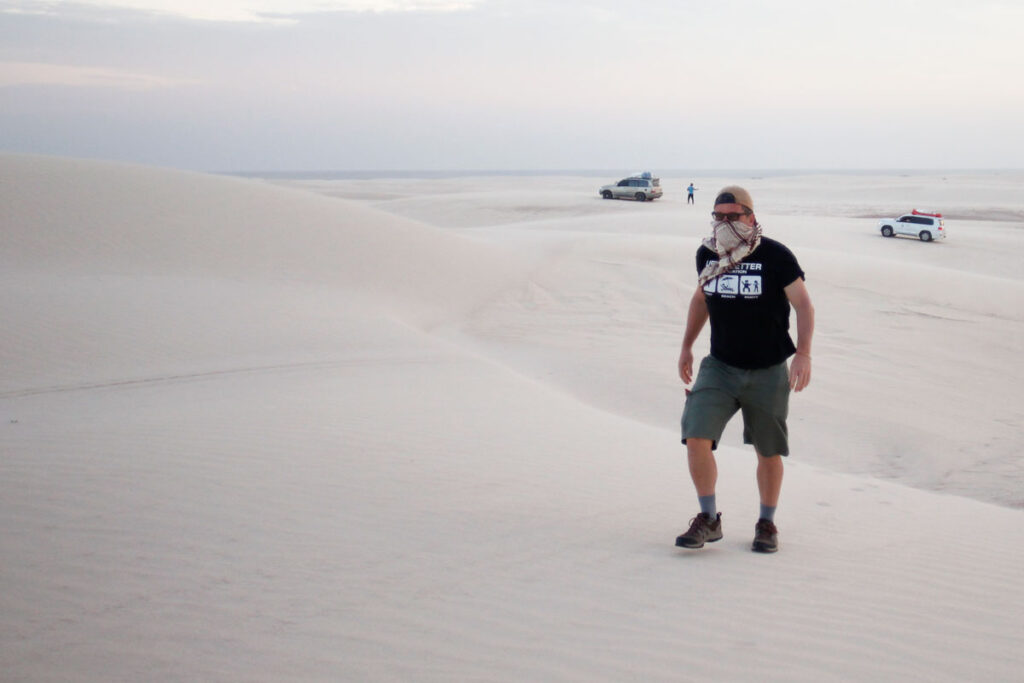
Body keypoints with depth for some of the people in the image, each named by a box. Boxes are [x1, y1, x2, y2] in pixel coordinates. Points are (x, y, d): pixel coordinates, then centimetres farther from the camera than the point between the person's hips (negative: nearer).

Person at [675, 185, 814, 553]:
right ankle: (709, 519, 3)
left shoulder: (775, 256, -11)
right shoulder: (707, 255, 3)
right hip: (719, 367, 3)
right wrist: (687, 346, 21)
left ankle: (766, 523, 27)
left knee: (768, 451, 8)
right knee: (696, 438, -12)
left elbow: (804, 305, -8)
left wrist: (803, 353, -20)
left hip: (768, 371, -3)